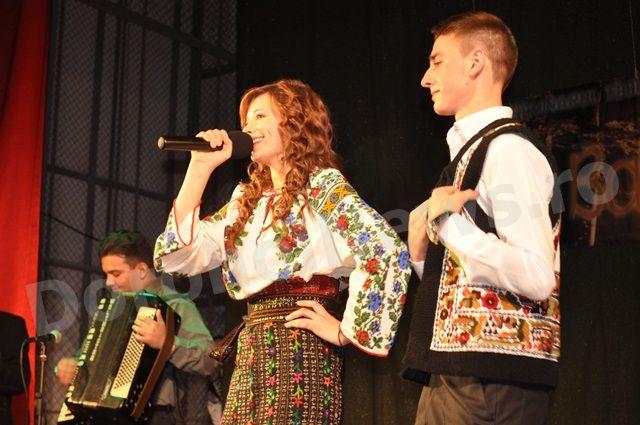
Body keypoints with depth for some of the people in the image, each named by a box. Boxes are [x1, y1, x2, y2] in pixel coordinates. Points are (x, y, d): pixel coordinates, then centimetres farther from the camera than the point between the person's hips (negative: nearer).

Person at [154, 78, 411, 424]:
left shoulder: (322, 185, -4)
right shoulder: (246, 199, 17)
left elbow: (389, 252, -17)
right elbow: (184, 255, 8)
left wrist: (346, 330, -13)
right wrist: (201, 166, 8)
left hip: (299, 348, -7)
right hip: (252, 353, 7)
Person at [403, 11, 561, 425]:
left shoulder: (508, 148, -10)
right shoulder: (471, 151, 18)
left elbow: (536, 277, -21)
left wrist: (449, 221, -16)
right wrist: (422, 251, 4)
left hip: (491, 380, -9)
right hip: (454, 372, 9)